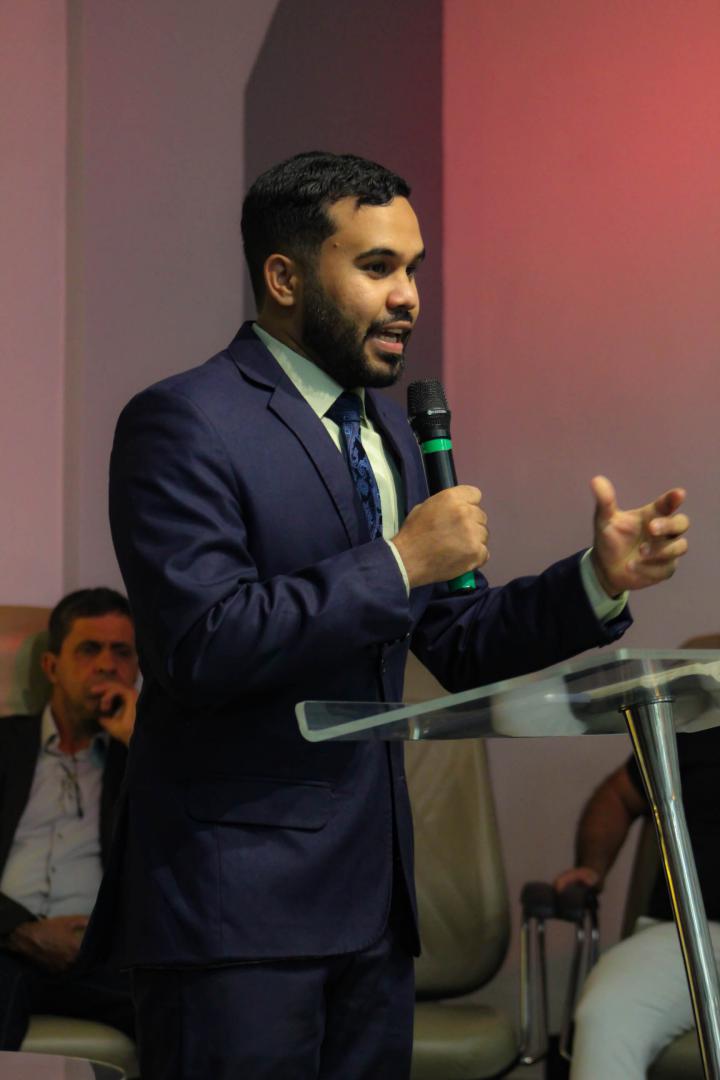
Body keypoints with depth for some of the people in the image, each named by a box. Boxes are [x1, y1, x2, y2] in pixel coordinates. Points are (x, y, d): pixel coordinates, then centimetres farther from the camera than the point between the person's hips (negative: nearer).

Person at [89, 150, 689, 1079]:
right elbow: (202, 645, -21)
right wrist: (396, 564, -19)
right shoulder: (182, 422, -10)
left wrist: (598, 578, 2)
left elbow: (457, 646, 18)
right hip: (234, 903, -8)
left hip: (367, 895, 8)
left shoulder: (386, 428, 17)